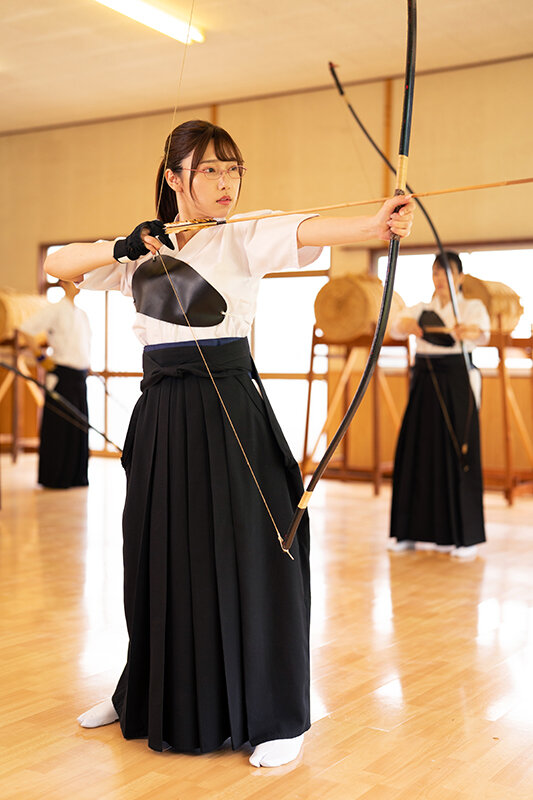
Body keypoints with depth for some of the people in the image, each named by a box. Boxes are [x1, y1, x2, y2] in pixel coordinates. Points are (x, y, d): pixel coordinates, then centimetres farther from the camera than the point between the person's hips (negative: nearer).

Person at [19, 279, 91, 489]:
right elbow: (27, 329, -14)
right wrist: (40, 357, -11)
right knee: (59, 427, -4)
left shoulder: (81, 314, 16)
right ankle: (53, 478, 5)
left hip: (80, 377, 7)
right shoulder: (55, 310, -7)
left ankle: (75, 476, 16)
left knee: (79, 428, 8)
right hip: (62, 376, -7)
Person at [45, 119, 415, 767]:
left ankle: (278, 717, 11)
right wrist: (120, 249, -9)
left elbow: (305, 231, -22)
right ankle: (148, 695, 35)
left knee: (250, 553, -4)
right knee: (159, 553, 14)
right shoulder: (141, 247, 11)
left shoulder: (244, 239, -3)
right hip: (161, 415, 5)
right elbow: (56, 264, 9)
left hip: (229, 413, -4)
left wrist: (377, 222, -42)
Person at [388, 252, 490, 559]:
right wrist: (404, 325, -32)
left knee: (459, 454, -5)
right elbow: (395, 328, -8)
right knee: (420, 454, 4)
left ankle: (466, 537, 2)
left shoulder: (473, 307, 1)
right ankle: (415, 532, 15)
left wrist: (472, 331, -47)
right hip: (425, 383, 4)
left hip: (458, 383, -4)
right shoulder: (422, 310, 12)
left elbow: (483, 333, -22)